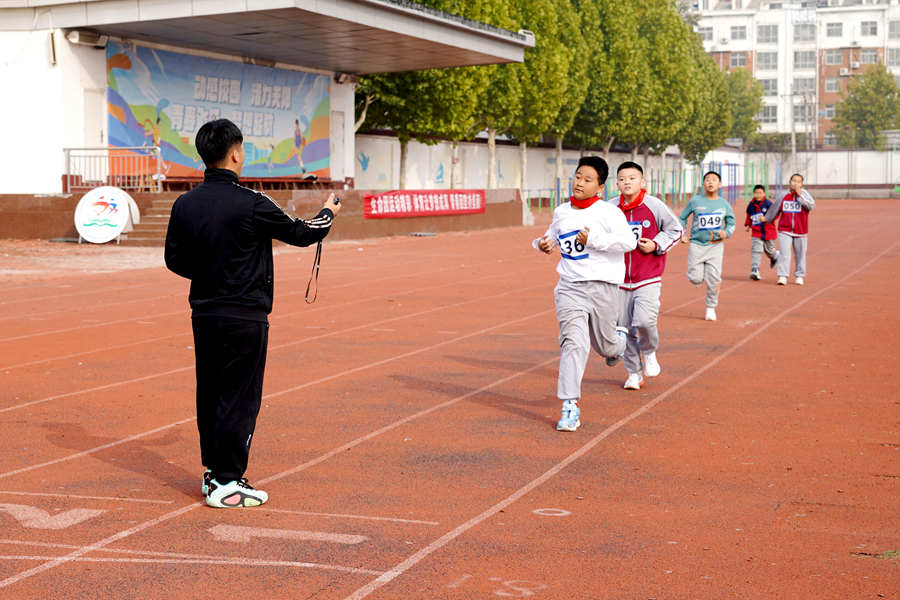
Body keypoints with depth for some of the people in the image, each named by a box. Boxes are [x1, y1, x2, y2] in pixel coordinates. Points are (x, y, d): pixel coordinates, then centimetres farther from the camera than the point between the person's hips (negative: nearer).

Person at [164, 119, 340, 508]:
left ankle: (212, 470, 26)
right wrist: (328, 213, 17)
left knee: (209, 394, 16)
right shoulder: (251, 205, -15)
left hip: (203, 313, 6)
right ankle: (226, 483, 2)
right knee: (238, 398, 0)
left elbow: (174, 260, 10)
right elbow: (301, 234, -3)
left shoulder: (185, 205, 1)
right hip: (244, 316, -6)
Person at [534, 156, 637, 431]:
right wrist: (543, 243, 6)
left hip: (603, 287, -2)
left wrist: (593, 239, -23)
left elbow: (628, 242, -20)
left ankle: (619, 338, 53)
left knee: (606, 347, 13)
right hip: (570, 287, 2)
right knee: (573, 342, -14)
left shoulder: (608, 212, -8)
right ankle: (570, 407, -15)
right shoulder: (561, 212, 9)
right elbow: (554, 235, 28)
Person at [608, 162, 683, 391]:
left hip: (648, 277, -3)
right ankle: (634, 373, 21)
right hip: (620, 278, 3)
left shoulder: (655, 205, -6)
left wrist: (656, 245, -8)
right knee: (625, 327, 5)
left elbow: (675, 229, 5)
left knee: (644, 320, -20)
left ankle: (649, 352, 13)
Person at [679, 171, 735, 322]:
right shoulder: (695, 201, -3)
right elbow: (682, 218, 10)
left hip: (716, 246, 1)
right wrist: (682, 233, -3)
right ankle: (698, 273, 33)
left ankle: (711, 308, 13)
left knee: (714, 278, -5)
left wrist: (726, 232, -8)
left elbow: (731, 223, 12)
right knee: (695, 279, -6)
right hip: (697, 244, -1)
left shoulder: (724, 204, 1)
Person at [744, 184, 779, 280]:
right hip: (756, 233, 2)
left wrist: (766, 218, -25)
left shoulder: (768, 204, -11)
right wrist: (747, 225, 2)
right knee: (756, 251, -13)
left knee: (769, 250, 16)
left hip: (769, 232, -2)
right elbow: (749, 217, 16)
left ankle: (775, 257, 53)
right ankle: (755, 270, -20)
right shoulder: (751, 205, 1)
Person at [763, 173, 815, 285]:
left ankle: (799, 276, 22)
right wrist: (767, 219, 31)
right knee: (784, 252, -11)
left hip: (800, 231, -1)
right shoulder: (784, 195, 5)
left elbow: (811, 206, -18)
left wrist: (800, 195, -22)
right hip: (784, 230, 1)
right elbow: (775, 208, 19)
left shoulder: (804, 193, -2)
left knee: (800, 254, 7)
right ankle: (783, 276, -13)